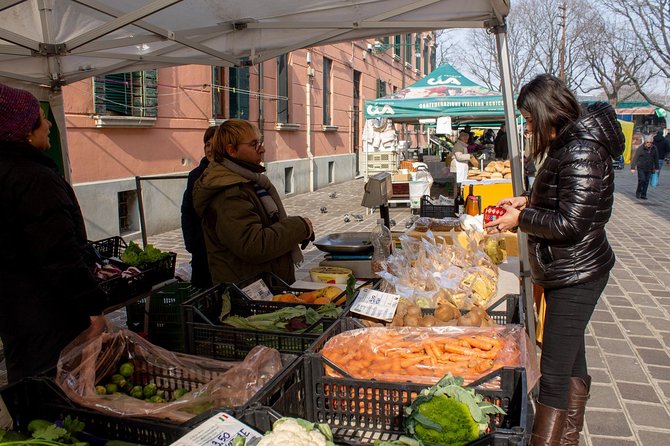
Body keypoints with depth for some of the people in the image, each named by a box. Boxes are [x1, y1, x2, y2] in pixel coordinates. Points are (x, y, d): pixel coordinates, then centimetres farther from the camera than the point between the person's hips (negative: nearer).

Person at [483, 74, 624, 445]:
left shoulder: (581, 153, -21)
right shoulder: (567, 146, 10)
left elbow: (570, 223, -25)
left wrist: (521, 219, -13)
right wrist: (528, 201, 7)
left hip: (576, 276, -11)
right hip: (566, 273, 11)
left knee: (554, 374, -5)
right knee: (571, 361, 22)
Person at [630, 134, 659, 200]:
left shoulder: (654, 148, 1)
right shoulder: (640, 148, -11)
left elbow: (656, 159, 12)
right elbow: (635, 158, -12)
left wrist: (656, 168, 15)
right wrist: (633, 167, -15)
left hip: (649, 169, 4)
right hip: (641, 168, -3)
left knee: (646, 182, 3)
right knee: (642, 180, -10)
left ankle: (643, 195, 10)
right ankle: (638, 192, 12)